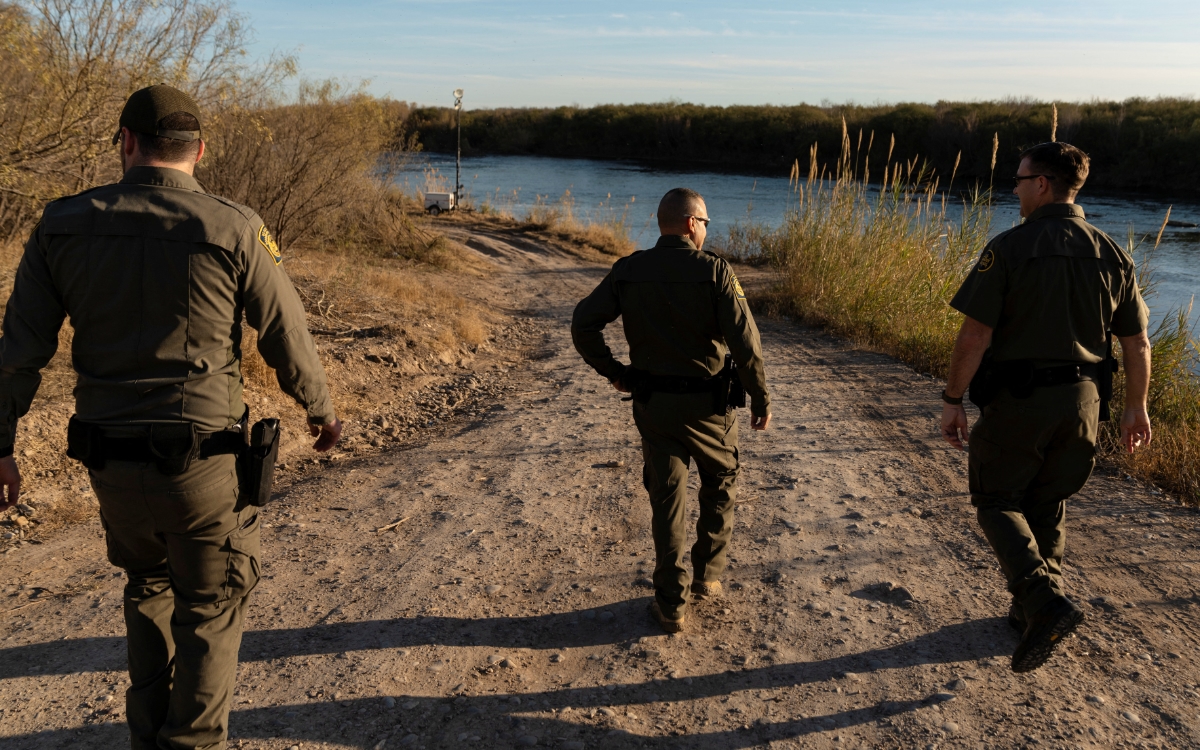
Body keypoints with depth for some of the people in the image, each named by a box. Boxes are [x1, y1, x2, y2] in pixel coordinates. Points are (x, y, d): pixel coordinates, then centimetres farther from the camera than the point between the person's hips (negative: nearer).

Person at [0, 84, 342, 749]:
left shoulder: (63, 225, -2)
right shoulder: (232, 229, -11)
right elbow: (287, 339, -2)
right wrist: (320, 408, 15)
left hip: (110, 462, 4)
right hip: (201, 463, -4)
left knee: (148, 585, 28)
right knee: (210, 609, 16)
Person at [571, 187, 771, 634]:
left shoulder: (627, 271, -3)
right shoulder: (714, 271, -13)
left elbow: (583, 324, -7)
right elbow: (745, 342, -17)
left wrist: (613, 373, 4)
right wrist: (761, 399, -6)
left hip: (651, 402, 3)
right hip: (707, 404, -2)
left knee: (666, 498, 12)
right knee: (720, 486, 23)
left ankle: (671, 605, 15)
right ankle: (707, 575, 31)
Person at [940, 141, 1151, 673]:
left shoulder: (1009, 248, -13)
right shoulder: (1112, 255, 4)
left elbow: (975, 334, -17)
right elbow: (1137, 342, 7)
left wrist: (952, 400, -8)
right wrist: (1136, 407, 18)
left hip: (1018, 399, -5)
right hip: (1081, 400, 5)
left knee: (997, 502, 9)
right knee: (1048, 506, 20)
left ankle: (1045, 604, -10)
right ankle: (1033, 610, 30)